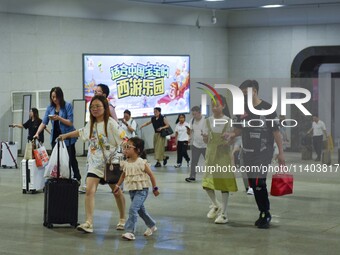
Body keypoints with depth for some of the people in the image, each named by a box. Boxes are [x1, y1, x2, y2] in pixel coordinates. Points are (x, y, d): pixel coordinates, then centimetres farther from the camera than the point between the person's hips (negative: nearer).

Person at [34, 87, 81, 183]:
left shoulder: (68, 106, -9)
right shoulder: (50, 107, 5)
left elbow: (70, 123, -12)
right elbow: (44, 122, 2)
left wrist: (59, 118, -25)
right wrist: (37, 133, -12)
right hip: (55, 136, 4)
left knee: (71, 159, 3)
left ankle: (77, 179, 16)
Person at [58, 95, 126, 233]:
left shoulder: (111, 123, -11)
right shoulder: (91, 124, 7)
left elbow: (124, 141, -15)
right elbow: (81, 132, 28)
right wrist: (66, 135, 30)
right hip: (95, 163, 4)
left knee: (117, 191, 11)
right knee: (89, 190, -15)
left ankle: (122, 219, 32)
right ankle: (89, 223, -21)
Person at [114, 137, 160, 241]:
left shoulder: (141, 163, -15)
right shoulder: (125, 163, 1)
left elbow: (151, 175, -8)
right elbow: (123, 175, 17)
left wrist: (155, 188, -4)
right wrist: (117, 185, 10)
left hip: (141, 190, -7)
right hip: (132, 190, 7)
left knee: (133, 209, -18)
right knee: (140, 209, 17)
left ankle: (130, 232, -17)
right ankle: (152, 226, 37)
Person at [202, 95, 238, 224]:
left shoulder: (228, 121, -5)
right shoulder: (208, 121, 3)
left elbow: (231, 140, -3)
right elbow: (206, 141, 6)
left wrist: (227, 140, -25)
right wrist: (205, 137, -16)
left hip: (224, 154, -3)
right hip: (211, 154, 3)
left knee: (224, 183, -1)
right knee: (207, 183, -2)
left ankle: (223, 213, 6)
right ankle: (215, 205, 24)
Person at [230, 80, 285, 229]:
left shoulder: (267, 108, -7)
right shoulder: (243, 109, 9)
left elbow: (275, 131, -6)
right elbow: (239, 129, 16)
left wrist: (281, 152, -7)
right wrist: (231, 135, -6)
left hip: (263, 152, -6)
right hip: (248, 152, 6)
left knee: (259, 183, -14)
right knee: (253, 183, 8)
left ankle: (265, 215, 0)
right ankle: (263, 213, 21)